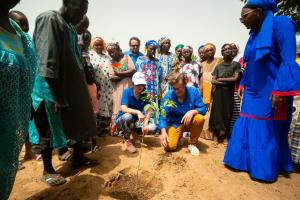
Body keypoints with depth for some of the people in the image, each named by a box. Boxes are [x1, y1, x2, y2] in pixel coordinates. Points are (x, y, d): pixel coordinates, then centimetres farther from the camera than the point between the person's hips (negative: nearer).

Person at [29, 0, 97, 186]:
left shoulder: (71, 27, 14)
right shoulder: (48, 19, -11)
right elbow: (47, 63, -20)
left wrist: (81, 88, 14)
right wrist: (57, 96, -21)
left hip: (73, 86, 9)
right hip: (53, 88, -8)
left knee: (78, 122, 16)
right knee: (50, 129, 5)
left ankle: (78, 157, 34)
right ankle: (48, 170, 23)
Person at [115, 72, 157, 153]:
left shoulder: (144, 94, -6)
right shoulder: (127, 92, -16)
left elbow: (149, 110, -12)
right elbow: (124, 109, -29)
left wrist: (145, 123, -26)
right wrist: (137, 112, -42)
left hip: (136, 122, 3)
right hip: (123, 120, -3)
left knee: (153, 128, -21)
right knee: (128, 116, -39)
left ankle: (134, 132, 10)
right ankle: (127, 141, -13)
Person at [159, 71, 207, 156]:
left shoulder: (193, 91, -13)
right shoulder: (168, 96, -16)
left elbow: (203, 108, -13)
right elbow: (163, 116, -18)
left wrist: (192, 111, -34)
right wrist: (163, 132, -33)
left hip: (190, 122, 1)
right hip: (175, 123, -1)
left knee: (200, 119, -33)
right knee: (169, 146, -20)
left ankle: (192, 143, -5)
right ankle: (180, 136, 17)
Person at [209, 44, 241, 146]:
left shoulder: (236, 64, 5)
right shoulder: (218, 66, 10)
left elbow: (235, 78, -7)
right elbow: (213, 81, -1)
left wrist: (220, 79, -3)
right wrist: (228, 81, -10)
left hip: (229, 93, -1)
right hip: (218, 92, 1)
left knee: (227, 114, 2)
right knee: (217, 113, 0)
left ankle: (226, 136, 14)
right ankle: (216, 135, 8)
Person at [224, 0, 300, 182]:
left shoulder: (280, 23, -9)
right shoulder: (255, 34, 14)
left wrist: (280, 90, -24)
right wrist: (243, 84, 16)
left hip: (272, 92, -8)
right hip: (253, 92, 8)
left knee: (268, 131, 3)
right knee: (247, 128, 10)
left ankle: (265, 169, 20)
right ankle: (246, 161, 25)